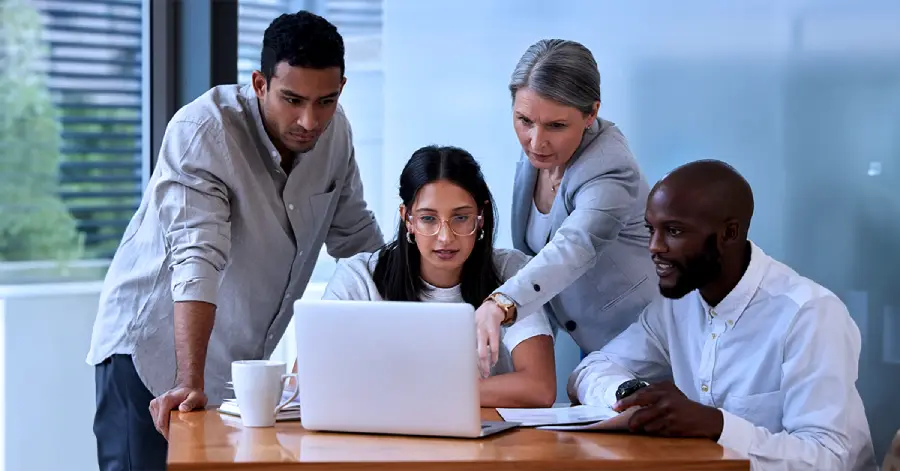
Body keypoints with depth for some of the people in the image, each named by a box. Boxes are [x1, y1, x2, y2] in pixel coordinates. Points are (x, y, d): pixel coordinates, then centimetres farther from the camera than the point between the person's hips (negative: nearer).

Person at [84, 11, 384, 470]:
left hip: (242, 359, 5)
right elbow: (196, 259, -31)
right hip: (154, 349, -5)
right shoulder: (202, 130, -22)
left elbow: (356, 238, 9)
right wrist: (189, 382, -38)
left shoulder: (335, 131, -4)